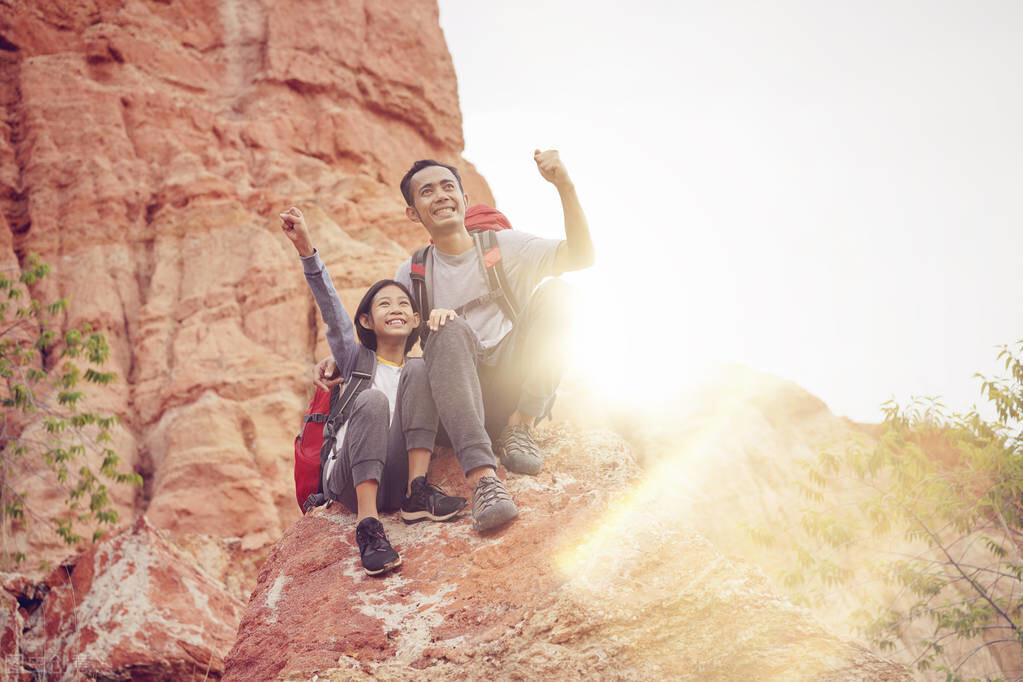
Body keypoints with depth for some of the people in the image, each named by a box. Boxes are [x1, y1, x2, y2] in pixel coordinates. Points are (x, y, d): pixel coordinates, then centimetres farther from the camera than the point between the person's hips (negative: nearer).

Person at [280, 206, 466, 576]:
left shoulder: (417, 368, 22)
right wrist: (306, 250, -17)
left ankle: (417, 492, -21)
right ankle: (367, 525, -40)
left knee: (421, 370, -9)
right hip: (349, 481, -2)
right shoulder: (357, 361, 14)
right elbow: (331, 311, -1)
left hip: (397, 476, 2)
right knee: (372, 400, -30)